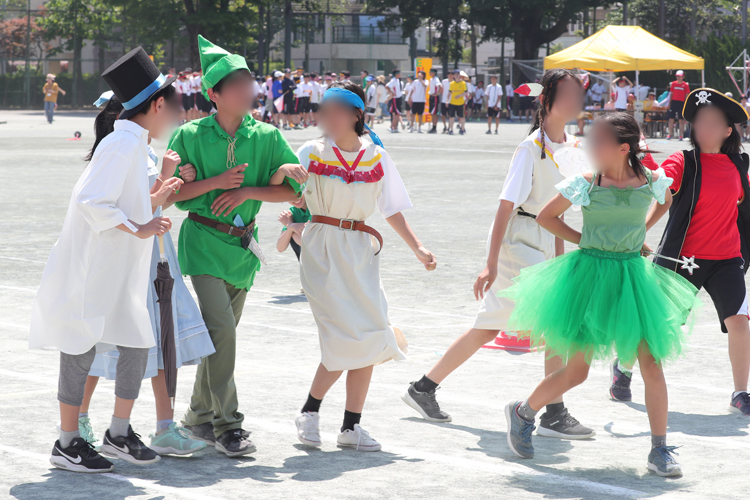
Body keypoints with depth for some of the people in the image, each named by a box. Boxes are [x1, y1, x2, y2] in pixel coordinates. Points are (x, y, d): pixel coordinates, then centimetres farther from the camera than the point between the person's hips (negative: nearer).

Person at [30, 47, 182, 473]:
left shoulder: (134, 145, 13)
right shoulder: (123, 143, -17)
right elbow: (92, 201, -25)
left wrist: (156, 199, 8)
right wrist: (139, 229, -20)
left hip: (119, 275, 9)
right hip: (89, 273, -9)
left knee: (137, 347, 9)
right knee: (82, 352, -1)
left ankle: (119, 433, 21)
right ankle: (68, 443, 8)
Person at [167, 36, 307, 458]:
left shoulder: (266, 137, 0)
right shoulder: (191, 135, -6)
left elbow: (292, 189, 1)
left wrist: (248, 191, -12)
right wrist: (216, 182, -17)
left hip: (243, 244, 4)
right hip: (204, 240, -4)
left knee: (223, 333, 13)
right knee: (221, 328, -16)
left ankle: (200, 417, 30)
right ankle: (227, 425, -9)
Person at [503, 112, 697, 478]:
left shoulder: (651, 181, -2)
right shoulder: (586, 183, -8)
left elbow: (665, 201, 23)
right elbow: (546, 217, 4)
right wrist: (584, 240, 0)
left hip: (631, 274, 2)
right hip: (591, 272, -2)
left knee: (651, 362, -4)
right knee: (577, 371, 1)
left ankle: (660, 451, 5)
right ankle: (522, 412, 26)